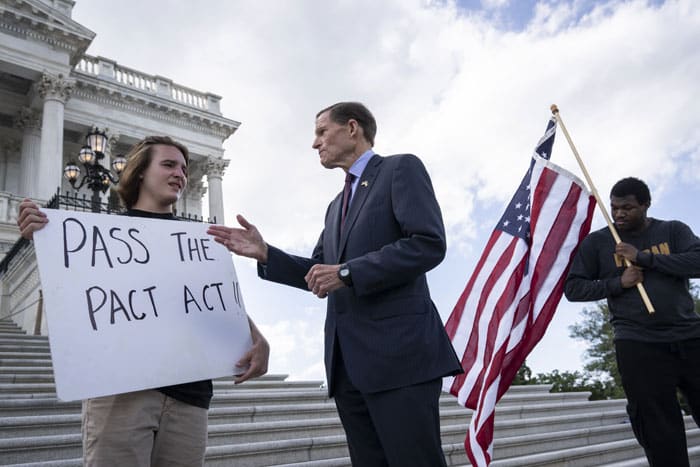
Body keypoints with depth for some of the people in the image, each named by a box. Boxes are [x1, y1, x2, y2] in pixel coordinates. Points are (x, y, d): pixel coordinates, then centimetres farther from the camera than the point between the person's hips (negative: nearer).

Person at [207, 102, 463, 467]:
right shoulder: (337, 205, 26)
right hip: (347, 361, 8)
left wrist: (347, 272, -13)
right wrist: (264, 253, 9)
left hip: (398, 351, -7)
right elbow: (319, 274, 23)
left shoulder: (401, 168, 2)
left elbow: (429, 244, -13)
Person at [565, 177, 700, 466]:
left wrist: (642, 256, -11)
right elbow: (573, 288, 5)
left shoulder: (673, 230, 11)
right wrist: (617, 283, -8)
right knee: (662, 439, 0)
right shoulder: (597, 242, 7)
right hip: (638, 346, -2)